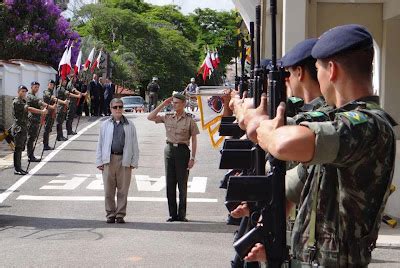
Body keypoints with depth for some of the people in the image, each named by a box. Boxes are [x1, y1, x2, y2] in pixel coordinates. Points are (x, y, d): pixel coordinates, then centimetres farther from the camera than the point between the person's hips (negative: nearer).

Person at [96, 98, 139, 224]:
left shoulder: (130, 125, 9)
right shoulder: (105, 125, 10)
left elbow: (134, 145, 8)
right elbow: (100, 144, 10)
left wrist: (134, 162, 2)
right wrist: (99, 161, 4)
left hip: (124, 160, -1)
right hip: (109, 160, 1)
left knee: (123, 190, 1)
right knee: (109, 190, 3)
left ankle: (120, 214, 10)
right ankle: (110, 214, 13)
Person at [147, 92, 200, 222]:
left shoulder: (189, 120, -1)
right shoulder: (167, 117, 8)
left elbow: (194, 139, -1)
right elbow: (150, 117, 6)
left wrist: (192, 158, -7)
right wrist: (163, 105, 2)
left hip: (183, 150, -3)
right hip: (169, 149, 4)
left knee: (182, 184, 0)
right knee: (170, 183, 4)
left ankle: (181, 214, 6)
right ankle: (172, 214, 9)